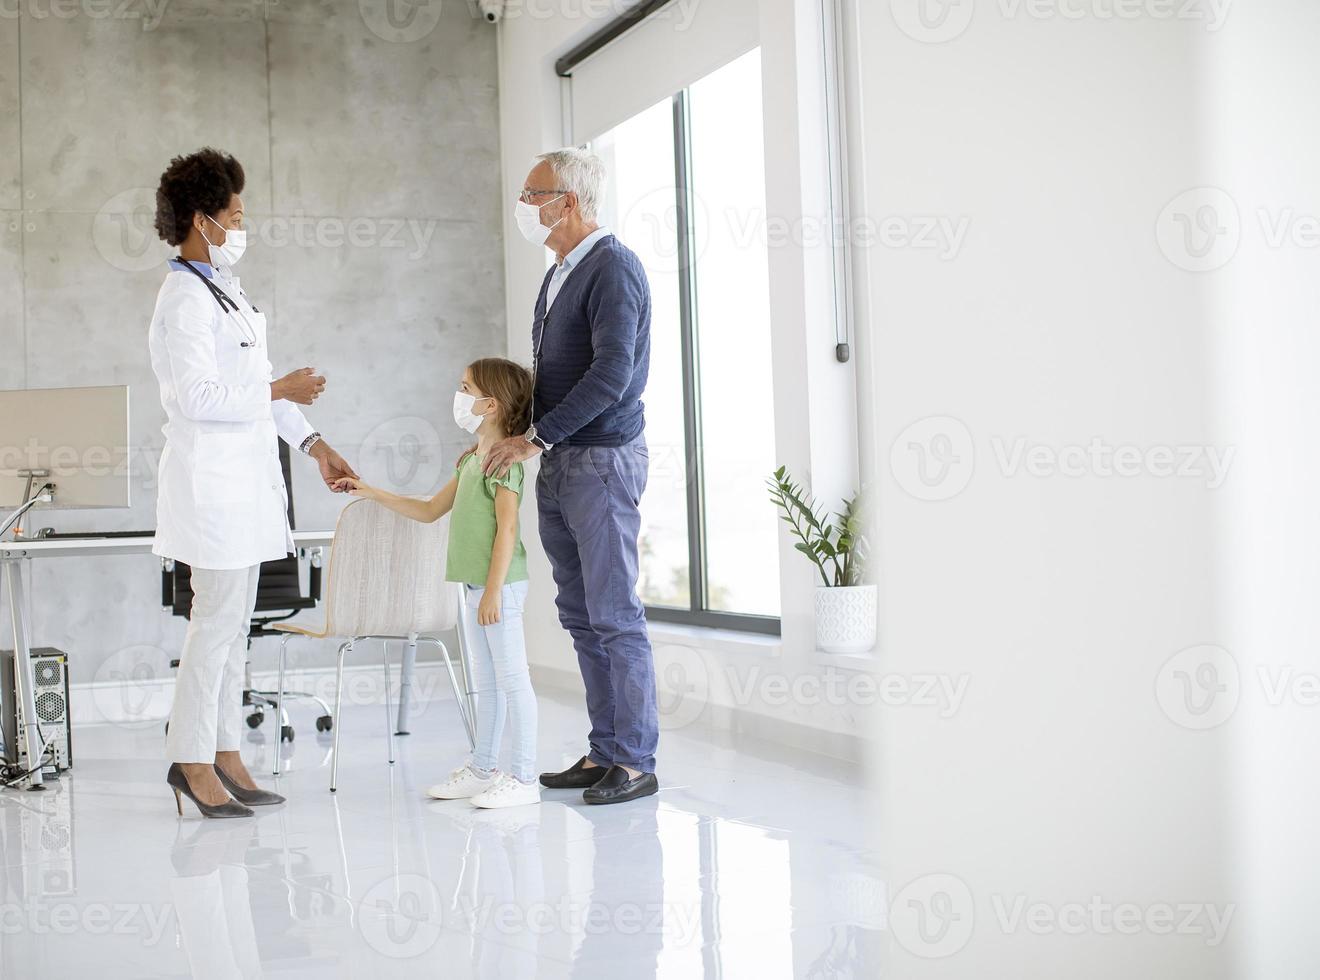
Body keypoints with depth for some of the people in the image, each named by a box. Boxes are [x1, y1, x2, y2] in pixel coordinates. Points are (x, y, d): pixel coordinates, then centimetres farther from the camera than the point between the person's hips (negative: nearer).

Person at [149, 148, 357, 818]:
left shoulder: (224, 291, 17)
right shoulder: (185, 299, -13)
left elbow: (254, 382, 21)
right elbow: (197, 397, -21)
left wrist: (314, 445, 18)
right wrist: (281, 390, -11)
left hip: (246, 476, 10)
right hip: (212, 479, -10)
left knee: (232, 623, 12)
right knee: (216, 623, -6)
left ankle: (224, 753, 19)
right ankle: (191, 760, 3)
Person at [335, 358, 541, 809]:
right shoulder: (471, 460, 16)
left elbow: (507, 528, -18)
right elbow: (430, 510, 23)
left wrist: (493, 590, -22)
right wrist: (372, 493, 20)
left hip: (500, 584, -10)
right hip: (475, 585, 10)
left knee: (512, 679, -5)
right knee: (486, 682, 15)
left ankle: (523, 777, -1)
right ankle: (482, 768, 23)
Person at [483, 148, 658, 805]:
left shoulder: (613, 268, -11)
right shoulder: (558, 275, 18)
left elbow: (611, 375, -21)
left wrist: (535, 438, -18)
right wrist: (503, 435, 13)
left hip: (603, 462, -9)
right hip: (557, 468, 9)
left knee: (614, 616, -6)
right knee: (580, 618, 11)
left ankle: (636, 761, 1)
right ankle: (604, 751, 18)